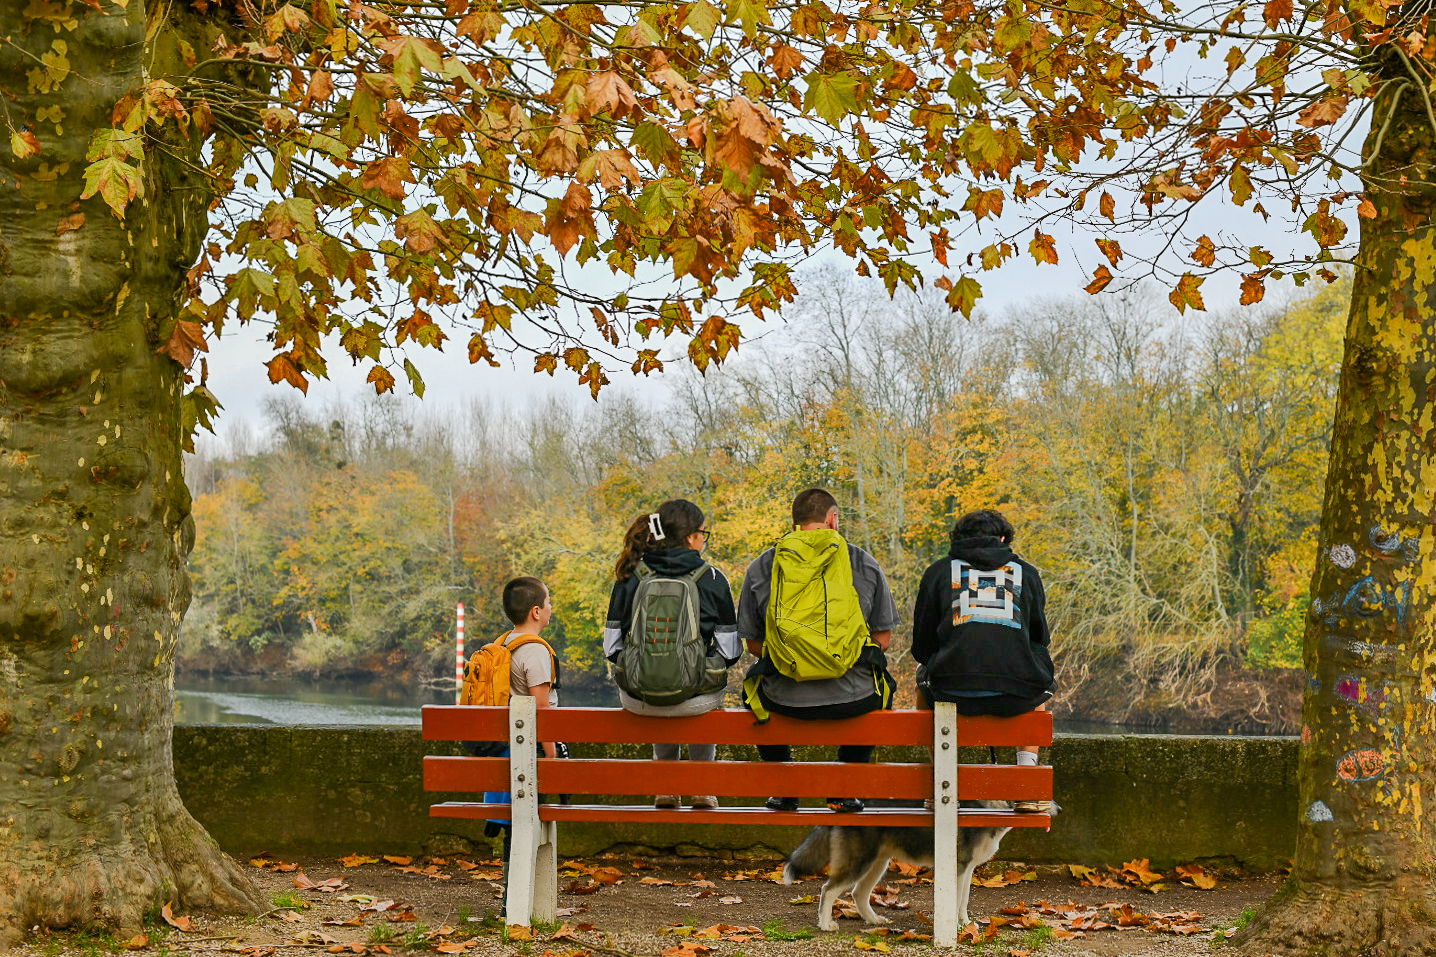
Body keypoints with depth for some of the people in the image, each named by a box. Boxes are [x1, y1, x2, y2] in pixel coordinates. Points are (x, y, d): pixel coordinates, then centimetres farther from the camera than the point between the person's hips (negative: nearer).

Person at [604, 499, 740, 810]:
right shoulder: (712, 580, -3)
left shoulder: (630, 578, 2)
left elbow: (612, 646, 4)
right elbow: (729, 652, -1)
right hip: (694, 700, -2)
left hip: (636, 699, 2)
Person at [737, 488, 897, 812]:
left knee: (755, 682, 36)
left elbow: (753, 642, 10)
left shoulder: (760, 567, 5)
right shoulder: (865, 564, 5)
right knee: (878, 687, 36)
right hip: (852, 700, 0)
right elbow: (883, 638, 9)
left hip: (785, 699, 0)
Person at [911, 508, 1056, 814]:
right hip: (1017, 695, 1)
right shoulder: (1026, 573, 16)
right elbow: (1041, 639, 23)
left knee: (923, 675, 35)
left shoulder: (939, 571, 13)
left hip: (951, 690, -1)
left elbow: (922, 647, 15)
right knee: (1040, 686, 37)